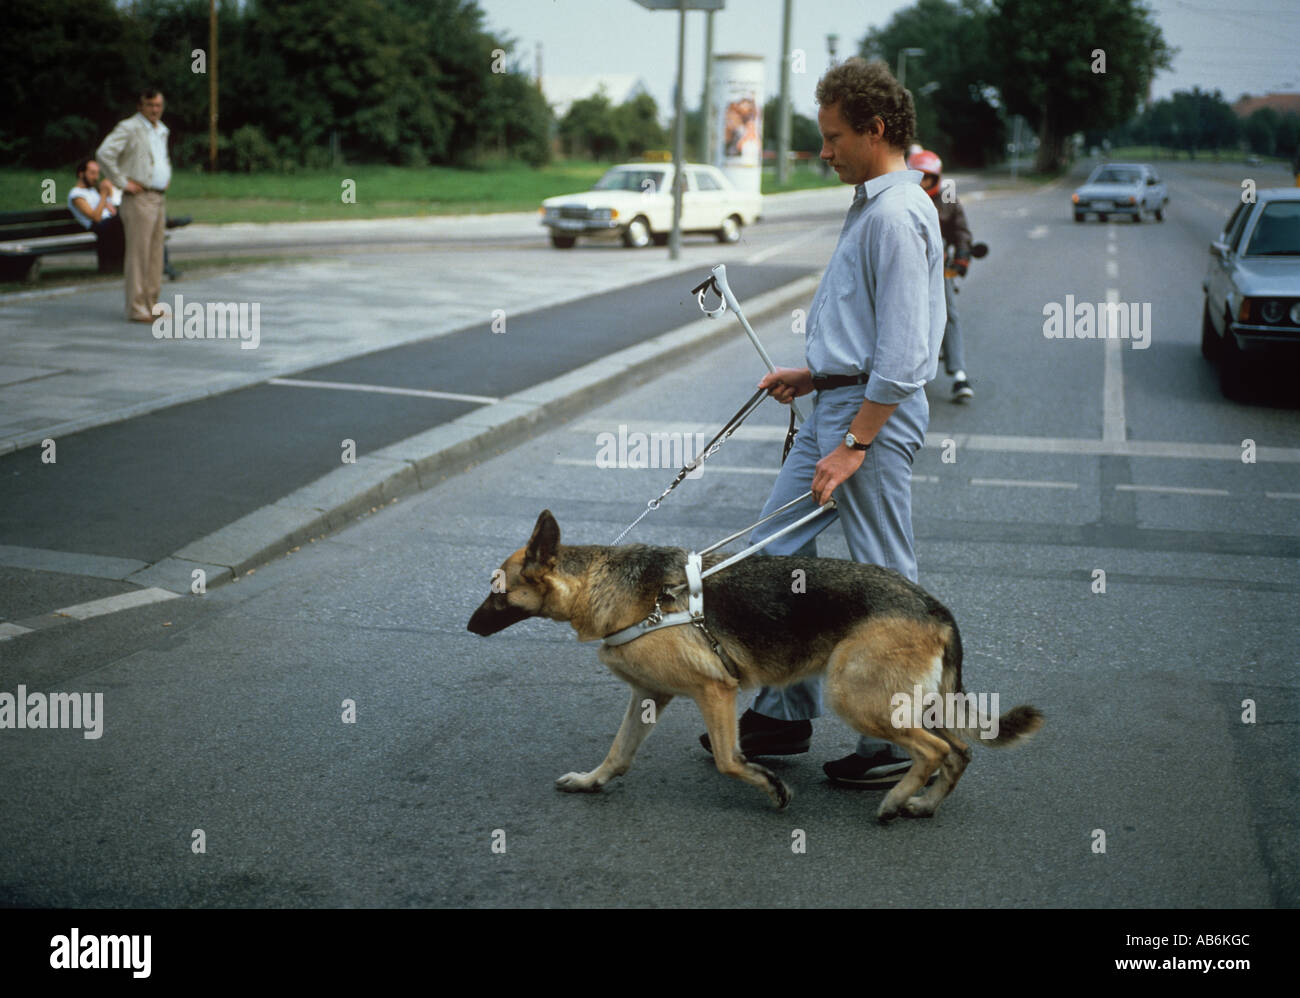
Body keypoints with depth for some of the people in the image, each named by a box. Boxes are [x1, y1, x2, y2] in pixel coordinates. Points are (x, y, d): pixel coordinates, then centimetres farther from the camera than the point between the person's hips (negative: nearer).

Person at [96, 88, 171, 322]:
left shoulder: (162, 131, 17)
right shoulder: (129, 128, -9)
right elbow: (104, 153, -21)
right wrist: (123, 182, -18)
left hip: (159, 198, 8)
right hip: (139, 198, -8)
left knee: (156, 253, 10)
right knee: (138, 253, -9)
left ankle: (151, 305, 16)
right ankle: (137, 309, -8)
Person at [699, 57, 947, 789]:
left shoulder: (897, 214, -18)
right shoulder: (874, 203, 15)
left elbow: (902, 350, -23)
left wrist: (855, 444, -22)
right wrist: (814, 374, 18)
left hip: (874, 413, -11)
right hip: (839, 403, 11)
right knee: (776, 551, 13)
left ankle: (901, 743, 11)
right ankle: (786, 714, 22)